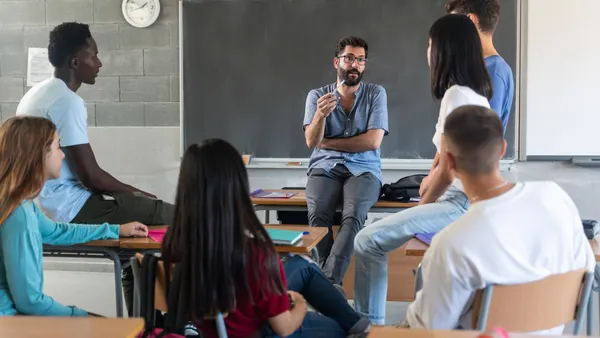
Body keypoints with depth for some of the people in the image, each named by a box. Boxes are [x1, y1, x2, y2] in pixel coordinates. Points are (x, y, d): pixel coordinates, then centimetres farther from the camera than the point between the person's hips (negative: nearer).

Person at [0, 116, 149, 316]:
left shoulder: (19, 203, 3)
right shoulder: (19, 214, -26)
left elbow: (56, 232, 25)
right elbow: (29, 300, -23)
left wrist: (117, 230, 30)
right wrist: (79, 315, -7)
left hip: (18, 312, 9)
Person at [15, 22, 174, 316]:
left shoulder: (38, 93, 14)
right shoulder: (68, 101, -18)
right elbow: (90, 175, -21)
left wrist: (132, 193, 16)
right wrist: (137, 193, -4)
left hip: (46, 204, 10)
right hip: (69, 209, -10)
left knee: (145, 207, 21)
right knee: (173, 218, -8)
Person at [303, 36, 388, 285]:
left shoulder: (376, 93, 5)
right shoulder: (317, 95, 9)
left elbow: (373, 141, -6)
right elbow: (312, 141, -4)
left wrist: (327, 143, -2)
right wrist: (321, 114, -25)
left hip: (363, 169, -1)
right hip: (325, 167, 1)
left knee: (354, 216, -34)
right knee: (318, 215, -32)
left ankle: (326, 281, -38)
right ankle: (333, 283, -25)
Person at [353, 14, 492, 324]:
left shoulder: (457, 95, -16)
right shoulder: (474, 93, 15)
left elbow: (447, 171, -16)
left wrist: (421, 205, -2)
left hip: (460, 203, -11)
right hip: (472, 199, 11)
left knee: (368, 241, -17)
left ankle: (368, 323, -9)